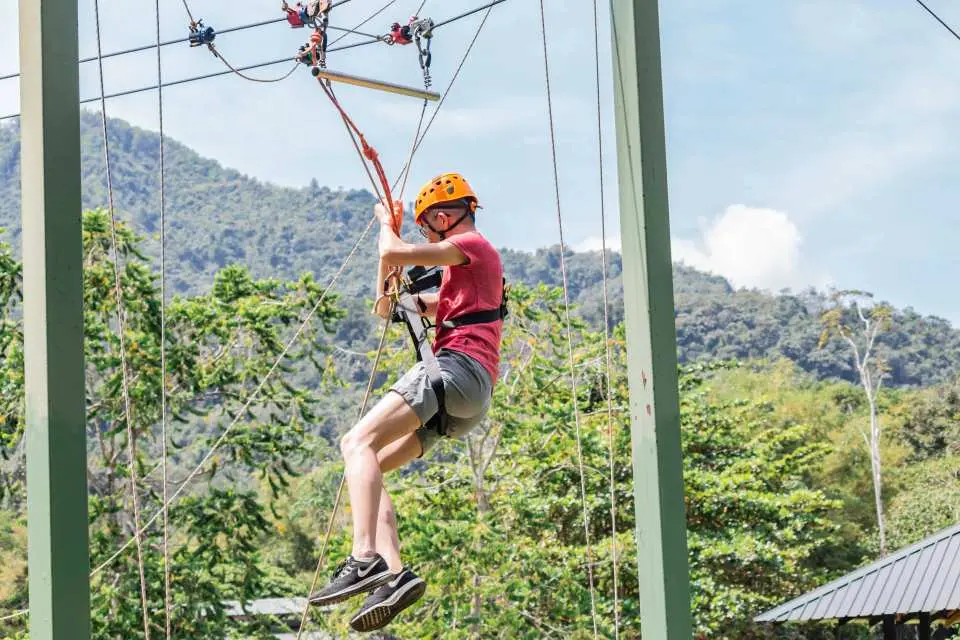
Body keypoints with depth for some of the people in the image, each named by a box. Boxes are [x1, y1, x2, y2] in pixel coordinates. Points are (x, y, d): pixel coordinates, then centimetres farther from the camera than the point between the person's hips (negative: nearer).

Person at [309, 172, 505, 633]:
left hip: (457, 365, -10)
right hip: (472, 403, 10)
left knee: (359, 442, -23)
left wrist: (386, 222, 12)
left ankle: (366, 559, -41)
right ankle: (394, 573, -12)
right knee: (365, 465, 6)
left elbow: (392, 253, -9)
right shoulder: (473, 263, 33)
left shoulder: (473, 245, 3)